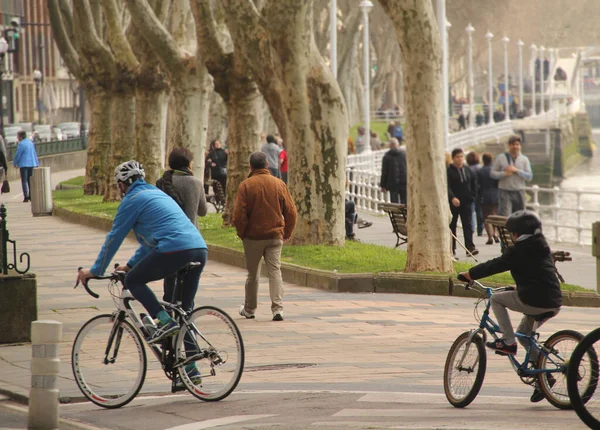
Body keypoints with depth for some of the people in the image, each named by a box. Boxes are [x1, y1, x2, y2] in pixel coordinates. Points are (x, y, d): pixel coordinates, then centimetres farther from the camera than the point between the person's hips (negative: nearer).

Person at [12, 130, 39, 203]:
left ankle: (26, 197, -11)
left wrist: (15, 163, 4)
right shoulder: (31, 143, 10)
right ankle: (31, 196, 16)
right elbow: (34, 154, 15)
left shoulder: (21, 144, -13)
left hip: (24, 164, -7)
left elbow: (18, 155, -11)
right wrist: (36, 164, 20)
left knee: (24, 181, -4)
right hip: (31, 164, 7)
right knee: (30, 180, 14)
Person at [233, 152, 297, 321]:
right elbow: (291, 211, 2)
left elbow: (239, 214, -11)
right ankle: (277, 309, -14)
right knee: (275, 271, 0)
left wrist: (241, 233, 4)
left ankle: (249, 309, 25)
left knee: (252, 274, 12)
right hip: (275, 236, 1)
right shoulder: (279, 184, 0)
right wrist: (287, 232, 13)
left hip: (253, 237, -1)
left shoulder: (246, 185, -8)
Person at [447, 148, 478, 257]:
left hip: (466, 202, 4)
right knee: (452, 225, 7)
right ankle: (452, 248, 14)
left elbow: (474, 184, 20)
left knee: (467, 225, -4)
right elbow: (447, 187, -18)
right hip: (453, 202, -3)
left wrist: (472, 196, 7)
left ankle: (470, 247, -12)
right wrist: (452, 198, -32)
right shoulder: (448, 171, -7)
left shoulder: (468, 171, 9)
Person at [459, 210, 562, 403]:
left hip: (533, 301, -8)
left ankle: (508, 341, 1)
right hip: (553, 303, 8)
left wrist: (471, 273, 4)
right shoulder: (542, 247, 18)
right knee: (524, 333, 25)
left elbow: (495, 265, -6)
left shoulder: (518, 250, -6)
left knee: (496, 299, 9)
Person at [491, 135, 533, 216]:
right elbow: (493, 173, 5)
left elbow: (529, 177, 1)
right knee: (505, 218, -15)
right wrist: (504, 173, -13)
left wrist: (516, 171, -12)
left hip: (519, 192, 3)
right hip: (505, 191, -3)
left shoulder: (524, 159, 9)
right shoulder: (501, 158, 6)